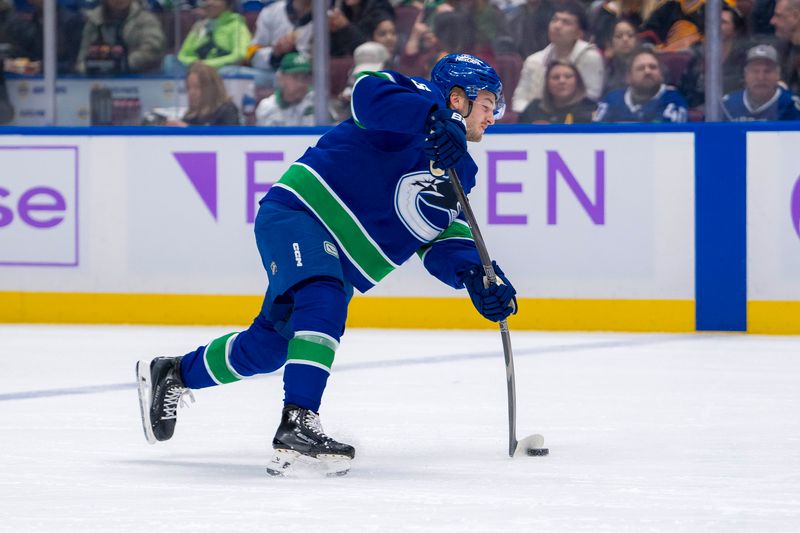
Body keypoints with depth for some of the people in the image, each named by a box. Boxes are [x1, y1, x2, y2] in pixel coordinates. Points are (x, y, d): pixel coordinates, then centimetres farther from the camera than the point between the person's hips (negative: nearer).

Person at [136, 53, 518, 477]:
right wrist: (435, 120, -39)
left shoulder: (459, 171, 17)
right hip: (297, 213, -10)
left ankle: (172, 375, 35)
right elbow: (370, 92, -28)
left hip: (338, 265, 10)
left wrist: (476, 277, -8)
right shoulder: (421, 99, -7)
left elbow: (443, 242, 11)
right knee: (323, 303, -33)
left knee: (270, 345, 13)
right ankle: (297, 425, -43)